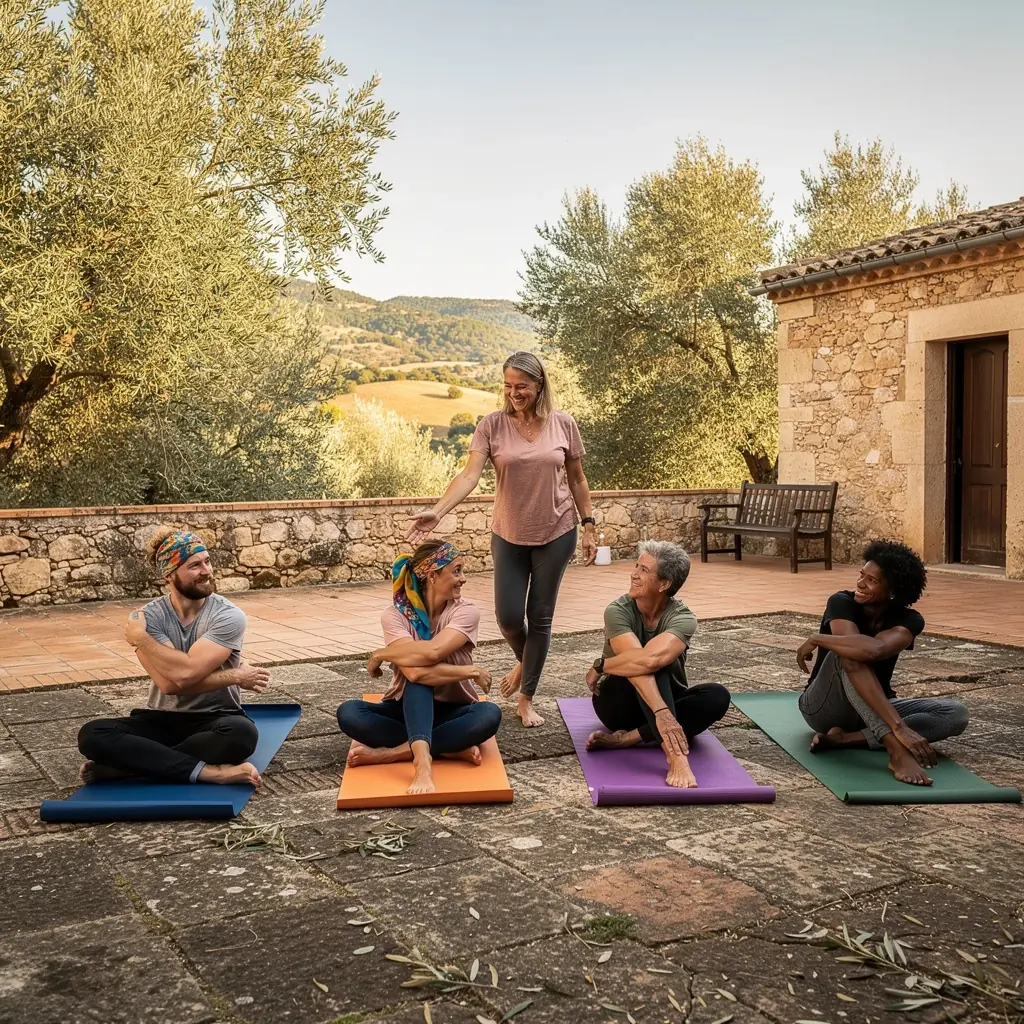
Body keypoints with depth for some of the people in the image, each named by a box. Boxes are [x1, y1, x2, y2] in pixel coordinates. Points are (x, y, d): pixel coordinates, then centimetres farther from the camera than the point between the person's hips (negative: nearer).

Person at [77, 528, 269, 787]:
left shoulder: (229, 616, -10)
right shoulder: (147, 617, -5)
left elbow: (185, 672, -23)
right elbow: (169, 683, -19)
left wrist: (141, 639, -11)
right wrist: (234, 676, -20)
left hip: (214, 720, -2)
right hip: (163, 720, 2)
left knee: (241, 733, -37)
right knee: (92, 735, -23)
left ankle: (121, 765, -25)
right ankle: (207, 771, -31)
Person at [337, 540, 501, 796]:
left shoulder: (466, 611, -12)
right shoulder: (395, 615, -13)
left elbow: (432, 652, -30)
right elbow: (413, 672, -29)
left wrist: (380, 655, -17)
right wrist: (470, 672, -29)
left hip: (451, 711, 0)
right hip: (408, 709, 1)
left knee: (490, 714, -33)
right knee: (348, 713, -28)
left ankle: (390, 752, -29)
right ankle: (451, 748, -32)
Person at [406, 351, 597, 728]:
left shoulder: (563, 424, -4)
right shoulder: (492, 425, -8)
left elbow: (577, 479, 5)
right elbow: (470, 474, -18)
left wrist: (588, 526, 2)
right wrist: (437, 511, -33)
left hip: (556, 533, 0)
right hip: (508, 535, 0)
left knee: (540, 617, 4)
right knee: (508, 616, 1)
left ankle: (526, 700, 19)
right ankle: (523, 661, 37)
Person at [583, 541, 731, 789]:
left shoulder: (683, 618, -20)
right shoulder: (618, 611, -20)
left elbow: (650, 659, -41)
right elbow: (640, 661, -37)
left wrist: (600, 666, -29)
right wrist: (661, 712, -51)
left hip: (666, 699, 2)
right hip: (619, 703, -2)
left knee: (717, 696, -28)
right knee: (656, 664, -34)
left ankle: (627, 738, -33)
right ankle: (675, 754, -51)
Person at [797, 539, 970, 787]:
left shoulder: (908, 620, -13)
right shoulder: (841, 603, -20)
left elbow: (876, 649, -39)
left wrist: (816, 639, -32)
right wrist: (899, 727, -49)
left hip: (873, 712, 4)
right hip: (823, 708, -4)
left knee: (956, 713, -20)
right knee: (848, 653, -35)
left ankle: (846, 739, -28)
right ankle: (898, 751, -48)